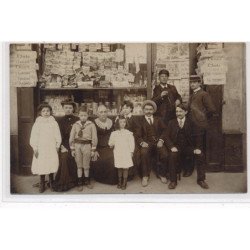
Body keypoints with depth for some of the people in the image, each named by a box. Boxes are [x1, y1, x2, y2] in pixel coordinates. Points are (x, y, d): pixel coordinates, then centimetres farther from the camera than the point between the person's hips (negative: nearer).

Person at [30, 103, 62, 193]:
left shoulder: (54, 123, 2)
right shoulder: (37, 123, 0)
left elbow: (57, 136, 6)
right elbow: (33, 136, 1)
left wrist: (57, 146, 5)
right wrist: (35, 148, -2)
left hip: (52, 148, 1)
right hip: (41, 148, -1)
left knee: (52, 164, 2)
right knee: (41, 166, 0)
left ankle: (51, 182, 22)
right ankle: (42, 184, 16)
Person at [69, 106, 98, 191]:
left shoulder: (91, 125, -4)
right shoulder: (75, 125, 1)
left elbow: (94, 138, -1)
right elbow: (71, 137, 5)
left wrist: (93, 149, -2)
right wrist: (72, 149, 3)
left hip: (87, 145, -1)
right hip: (77, 145, 1)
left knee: (86, 165, 8)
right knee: (79, 165, 9)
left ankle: (87, 181, 28)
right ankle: (80, 183, 20)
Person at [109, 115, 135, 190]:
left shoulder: (129, 133, -1)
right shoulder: (114, 133, 4)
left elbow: (132, 143, 0)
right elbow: (110, 142, 12)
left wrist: (131, 152, -2)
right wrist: (111, 144, -5)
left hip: (126, 153, -1)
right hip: (118, 153, 2)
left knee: (125, 168, 1)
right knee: (119, 168, 10)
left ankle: (124, 183, 14)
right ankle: (119, 182, 25)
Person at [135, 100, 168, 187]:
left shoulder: (158, 120, 21)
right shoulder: (140, 121, 14)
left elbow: (164, 130, 10)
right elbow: (137, 135, 5)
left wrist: (161, 140, -8)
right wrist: (142, 142, -15)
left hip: (158, 142, 2)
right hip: (147, 143, -1)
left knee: (164, 154, -28)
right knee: (144, 153, -34)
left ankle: (162, 174, -3)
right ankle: (145, 176, -18)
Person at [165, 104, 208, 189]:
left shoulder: (190, 122, 9)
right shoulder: (171, 123, 11)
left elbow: (196, 136, 5)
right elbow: (167, 137, 4)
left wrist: (198, 148, -12)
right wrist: (172, 146, -14)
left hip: (188, 147, 1)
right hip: (176, 147, 0)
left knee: (200, 155, -25)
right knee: (172, 155, -33)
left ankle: (201, 180, -7)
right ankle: (173, 181, -18)